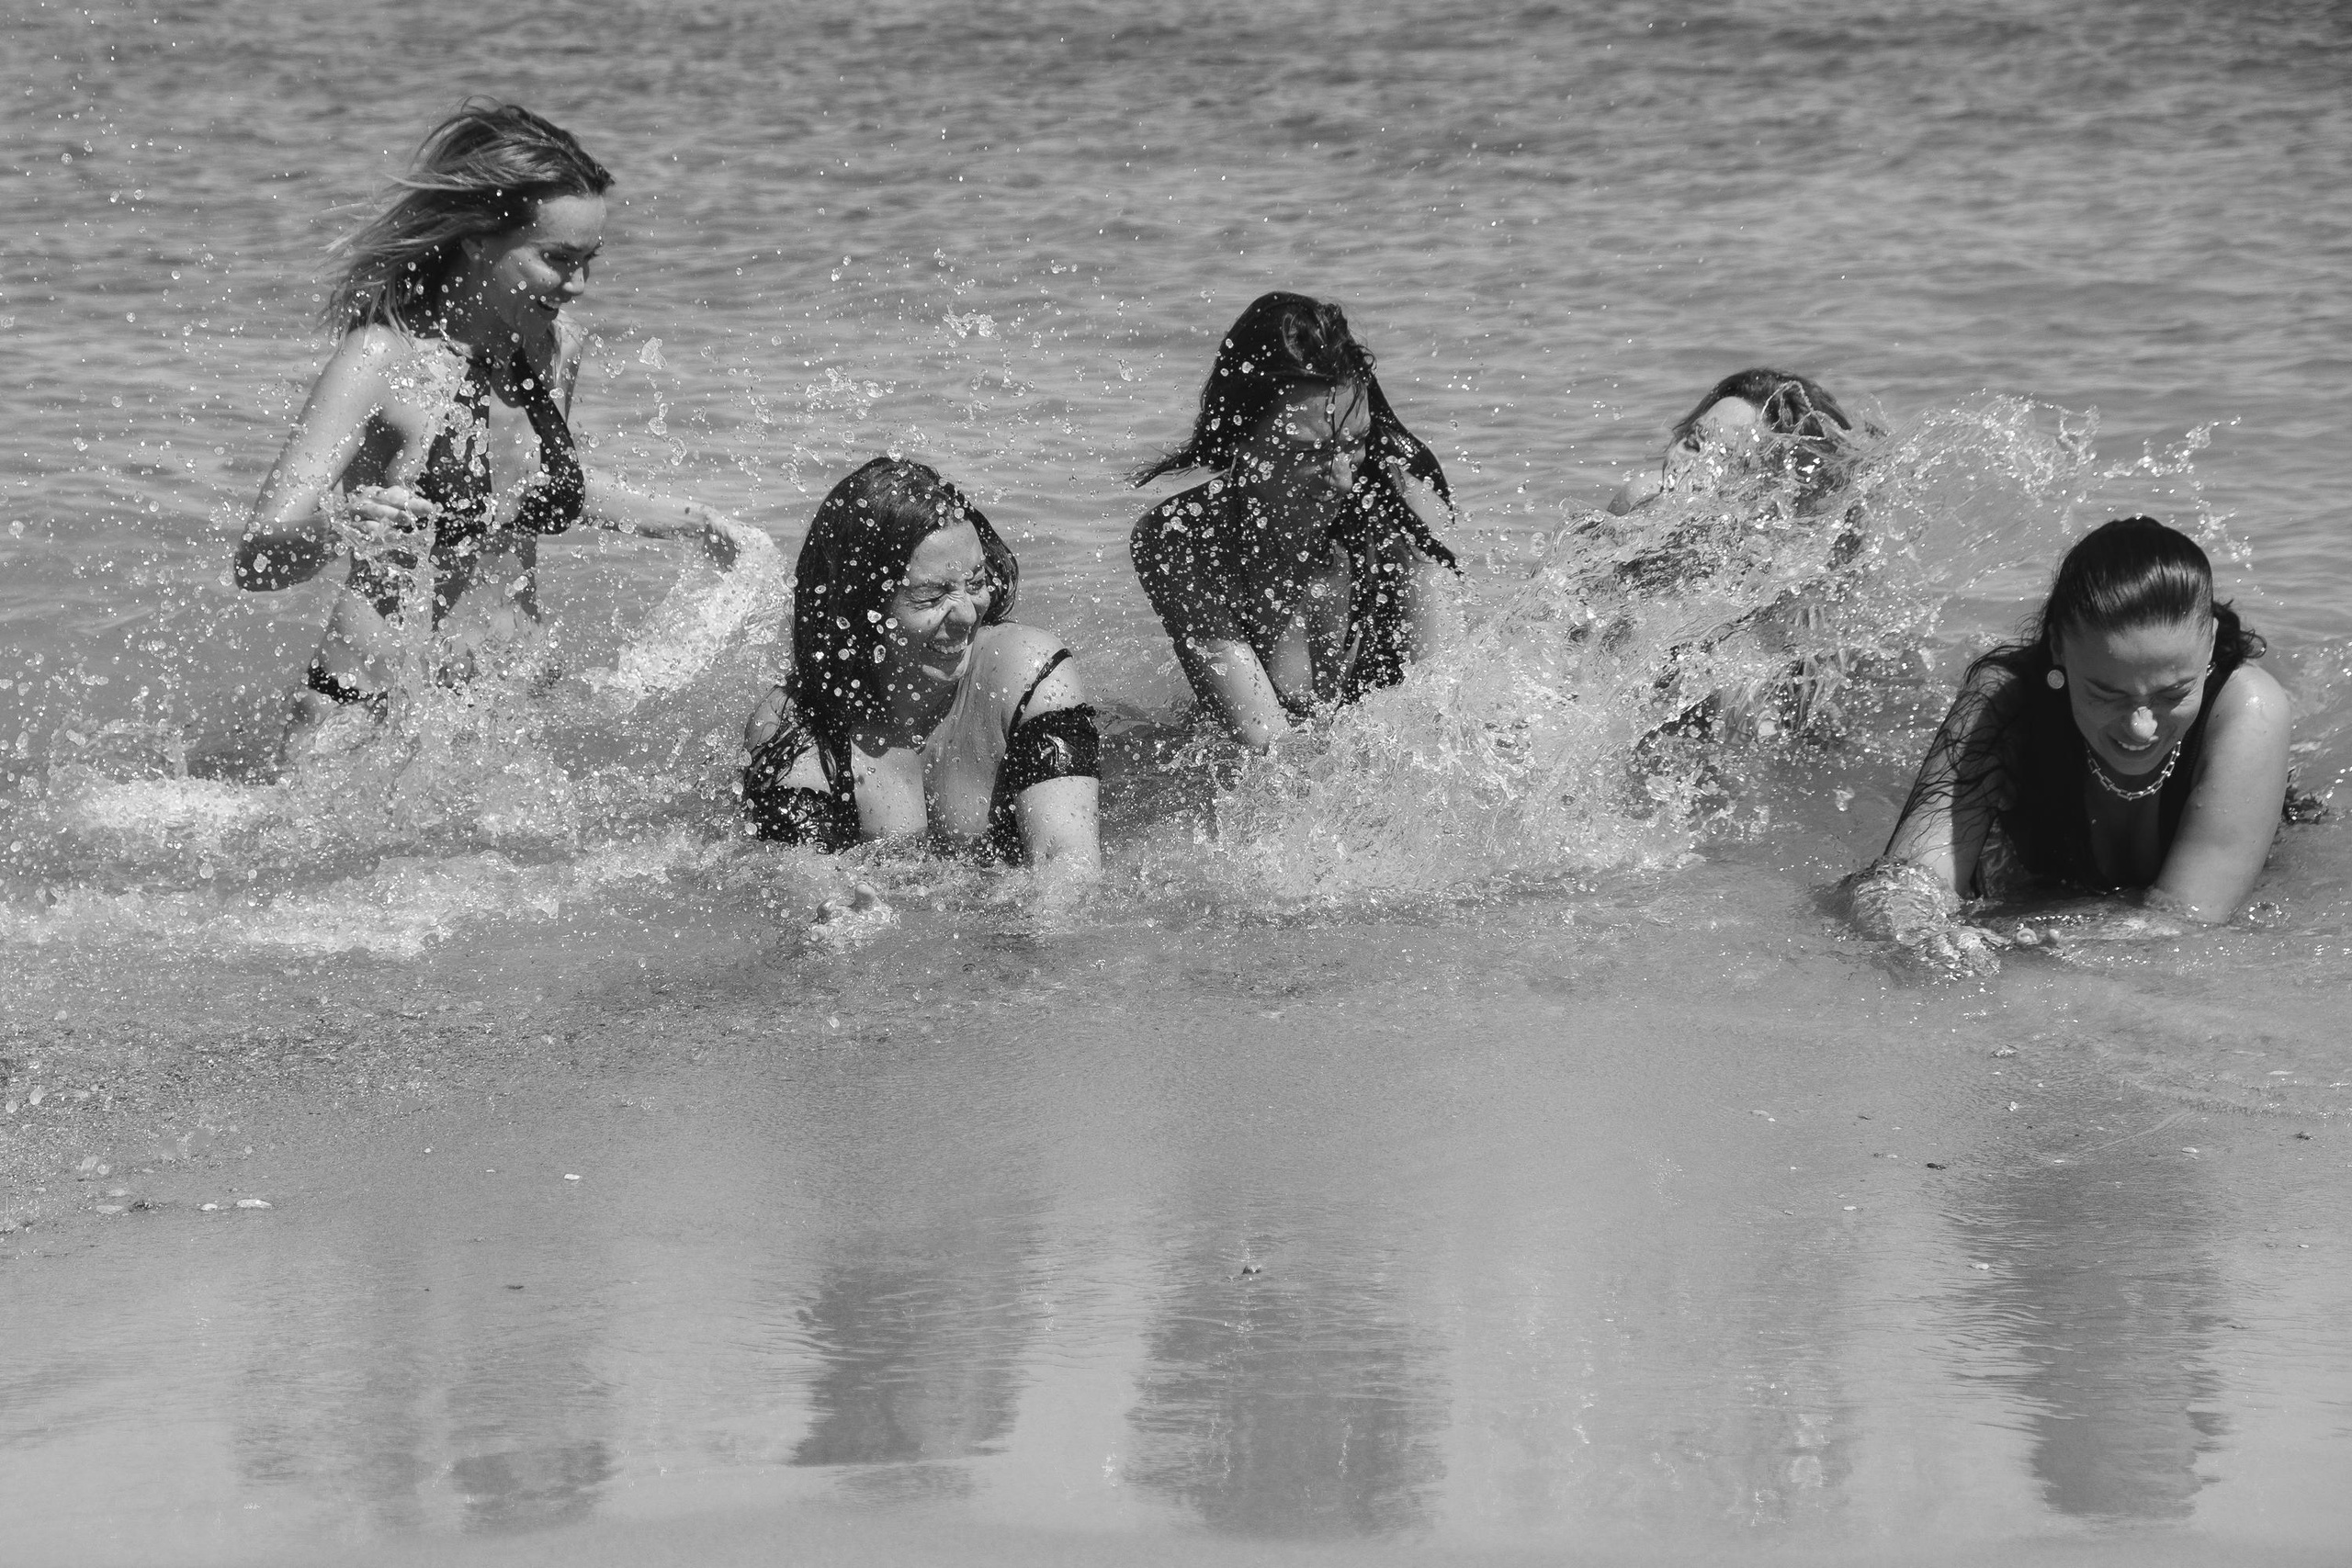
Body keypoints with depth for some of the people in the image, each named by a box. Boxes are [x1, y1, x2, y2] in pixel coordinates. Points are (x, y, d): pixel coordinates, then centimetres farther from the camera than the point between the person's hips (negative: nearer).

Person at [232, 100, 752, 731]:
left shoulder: (555, 351, 6)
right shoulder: (380, 360, -13)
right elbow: (255, 563, -21)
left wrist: (689, 522, 32)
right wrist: (332, 533, -41)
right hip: (366, 716, -5)